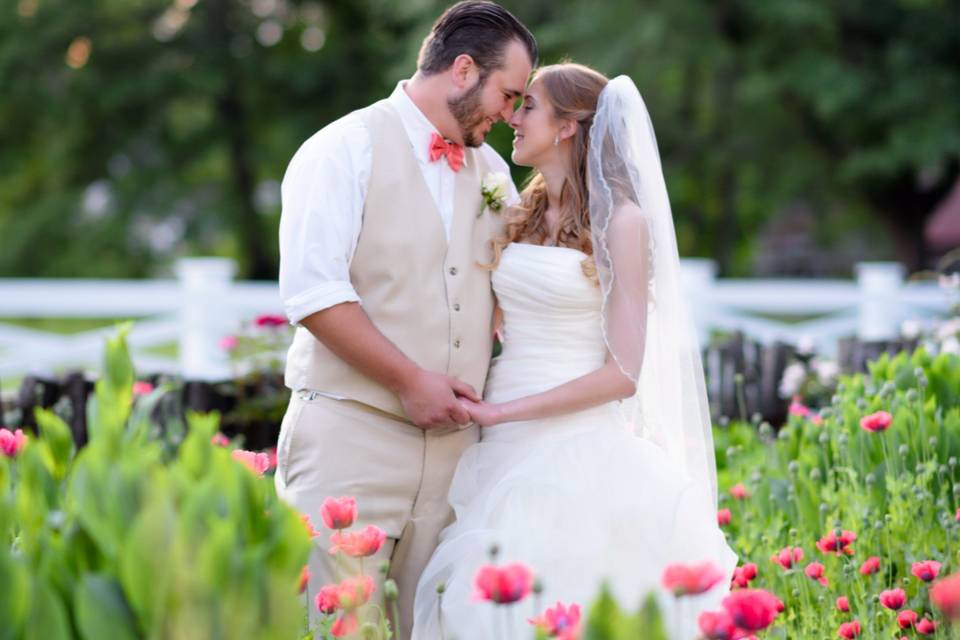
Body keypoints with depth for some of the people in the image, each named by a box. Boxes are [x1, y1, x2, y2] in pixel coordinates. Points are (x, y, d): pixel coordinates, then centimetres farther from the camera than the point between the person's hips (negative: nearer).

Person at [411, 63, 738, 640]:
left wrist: (503, 412, -14)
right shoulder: (522, 217, 11)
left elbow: (623, 373, -12)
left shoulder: (620, 221, -7)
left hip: (578, 455, -6)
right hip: (504, 450, 6)